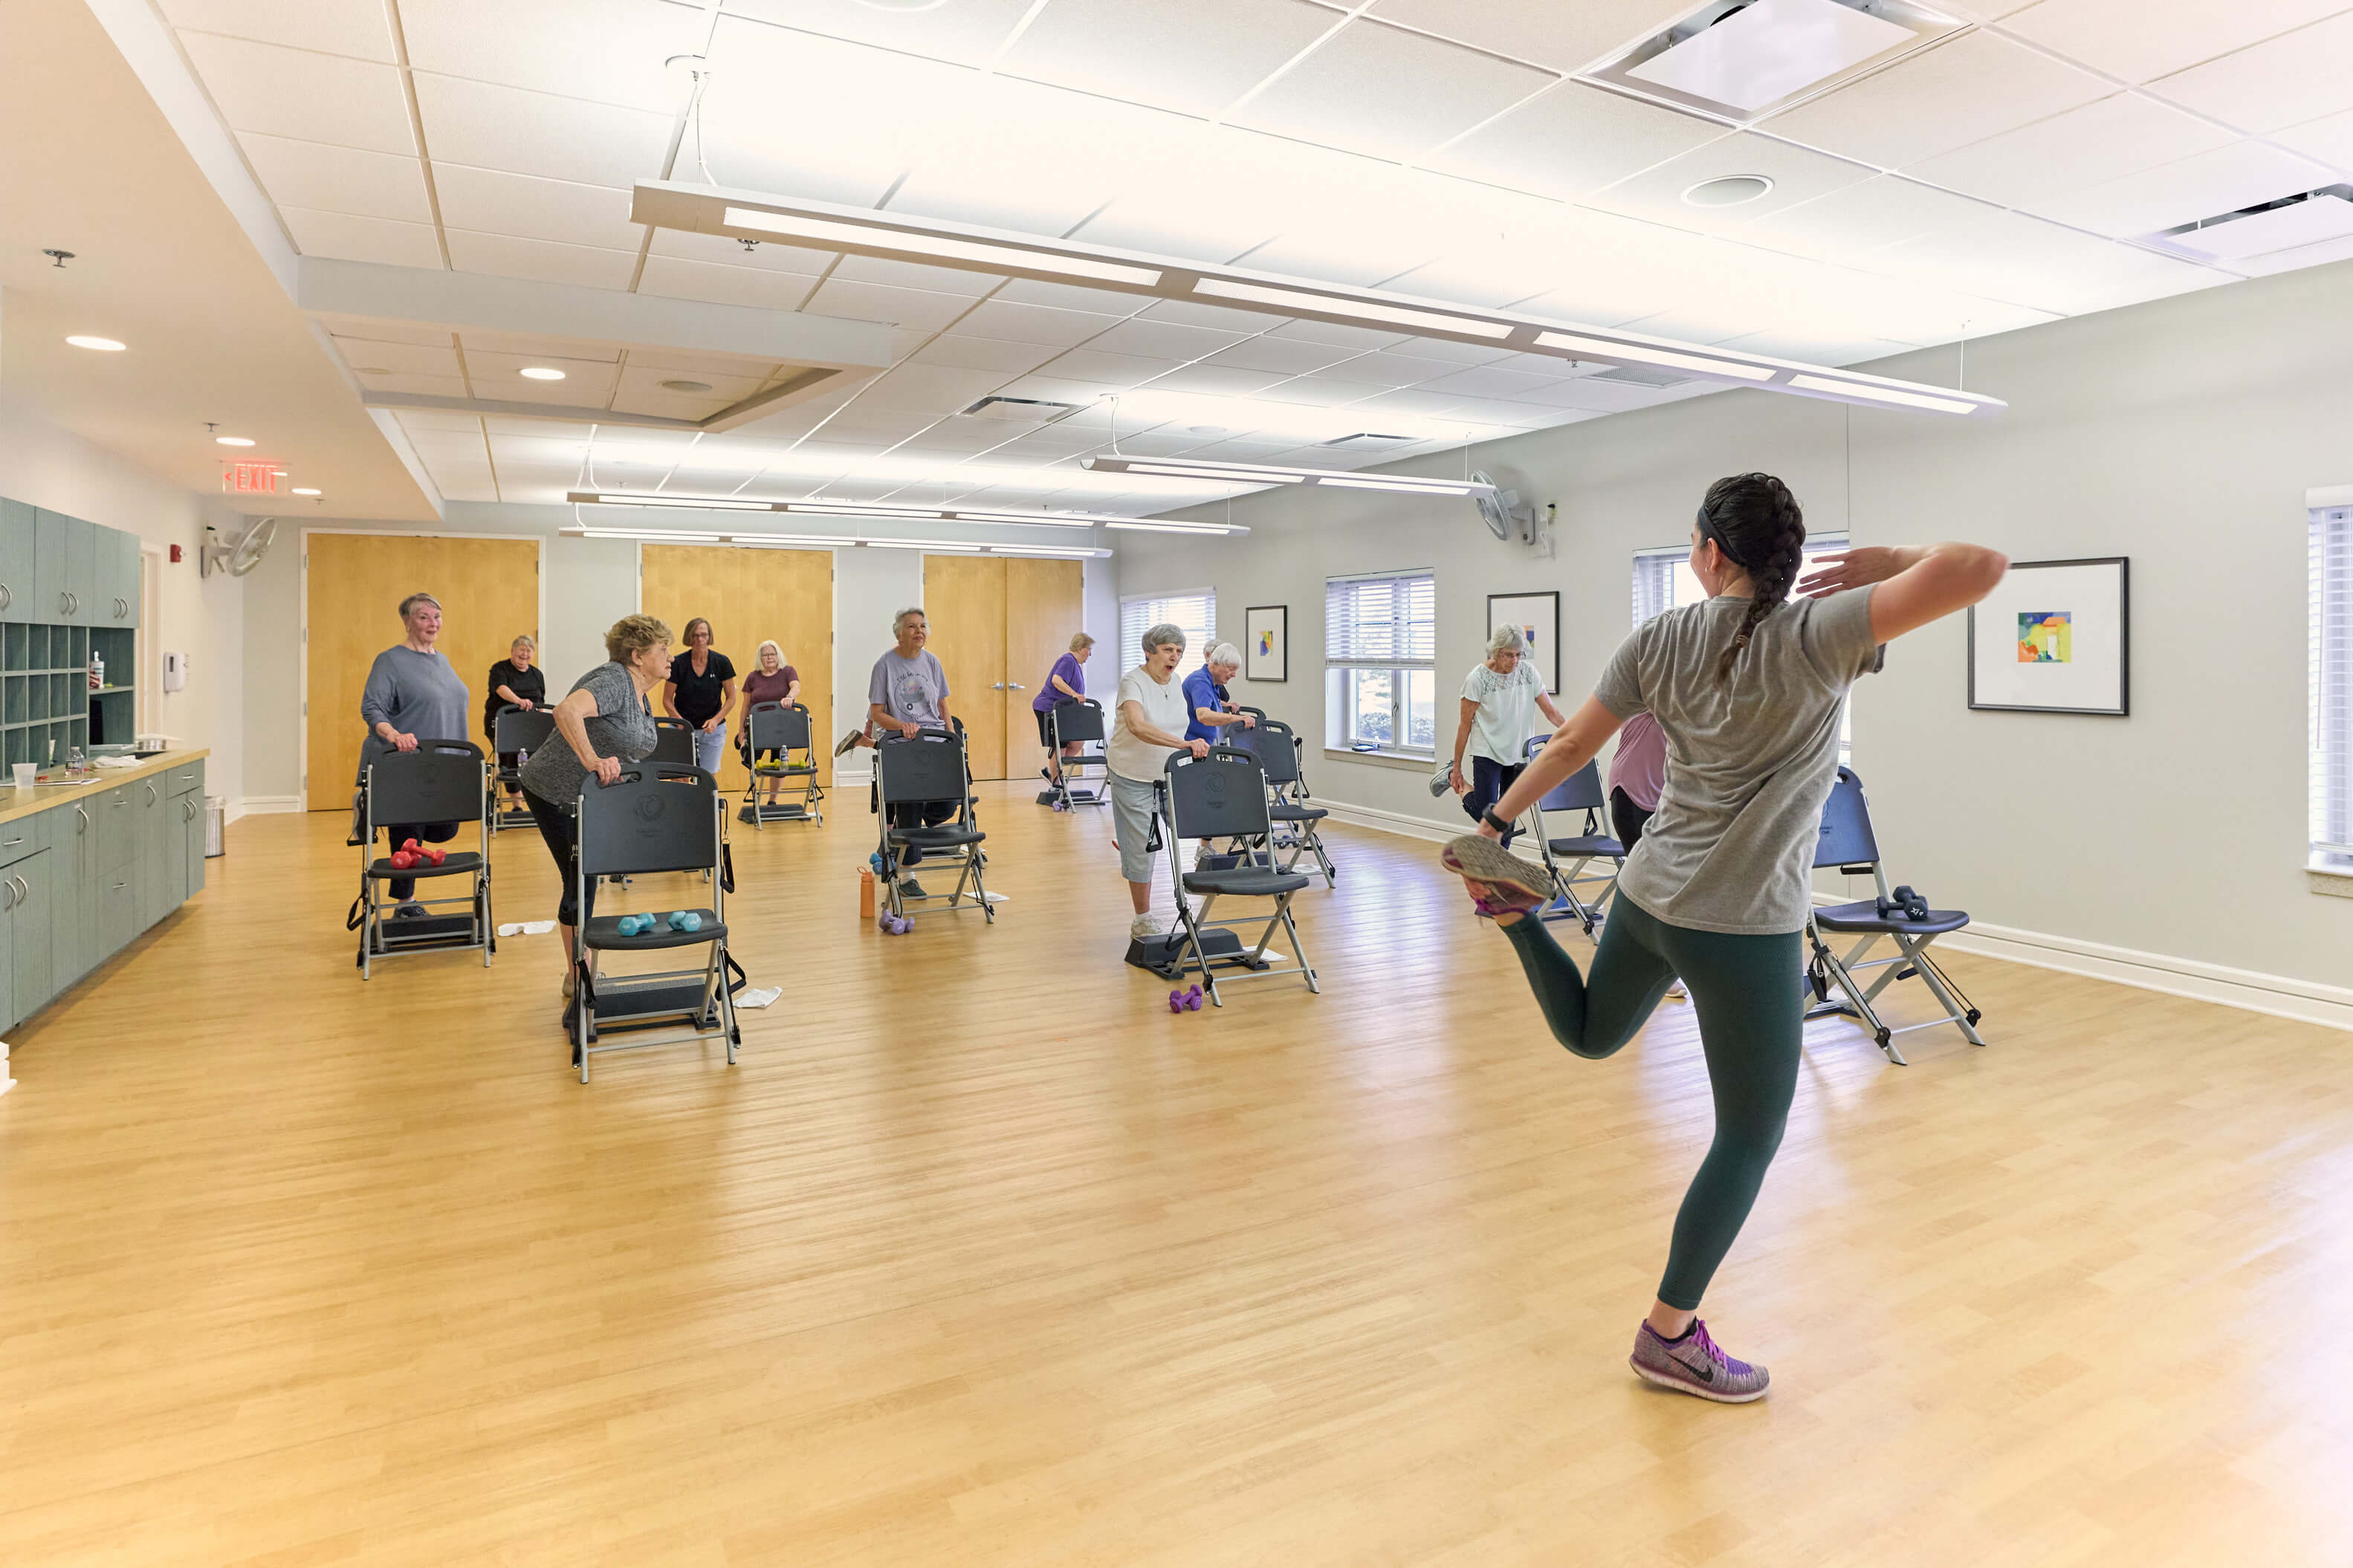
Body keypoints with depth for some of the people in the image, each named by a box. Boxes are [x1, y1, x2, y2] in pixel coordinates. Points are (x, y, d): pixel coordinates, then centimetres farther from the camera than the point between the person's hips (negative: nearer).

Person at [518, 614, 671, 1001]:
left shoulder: (640, 696, 8)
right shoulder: (614, 680, -23)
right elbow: (567, 711, -42)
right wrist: (593, 762, -46)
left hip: (590, 797, 9)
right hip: (556, 793, -9)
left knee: (584, 881, 15)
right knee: (580, 882, -5)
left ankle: (578, 973, 27)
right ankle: (577, 977, 8)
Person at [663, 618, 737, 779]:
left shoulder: (721, 662, -5)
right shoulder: (678, 664, -8)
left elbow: (731, 699, 2)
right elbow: (667, 700, -2)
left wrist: (716, 720, -13)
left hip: (713, 730, 1)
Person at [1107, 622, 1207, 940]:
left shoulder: (1176, 683, 4)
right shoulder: (1133, 682, -20)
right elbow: (1138, 726, -38)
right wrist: (1184, 744, -48)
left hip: (1168, 774, 6)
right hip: (1133, 777, -6)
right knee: (1140, 849, 0)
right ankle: (1143, 919, 13)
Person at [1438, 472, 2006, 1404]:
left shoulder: (1660, 641, 0)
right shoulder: (1818, 636, -14)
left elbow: (1571, 746, 5)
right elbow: (1981, 569, -23)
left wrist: (1497, 824, 17)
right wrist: (1876, 563, -3)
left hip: (1650, 894, 6)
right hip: (1742, 926, -6)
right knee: (1750, 1138, 10)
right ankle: (1670, 1336, 20)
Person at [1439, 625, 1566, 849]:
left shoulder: (1528, 672, -3)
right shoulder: (1477, 678, -13)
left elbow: (1551, 711, 1)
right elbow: (1465, 724, -8)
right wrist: (1457, 768, -6)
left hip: (1519, 756, 4)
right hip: (1487, 754, -4)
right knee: (1486, 815, -8)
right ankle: (1453, 777, 18)